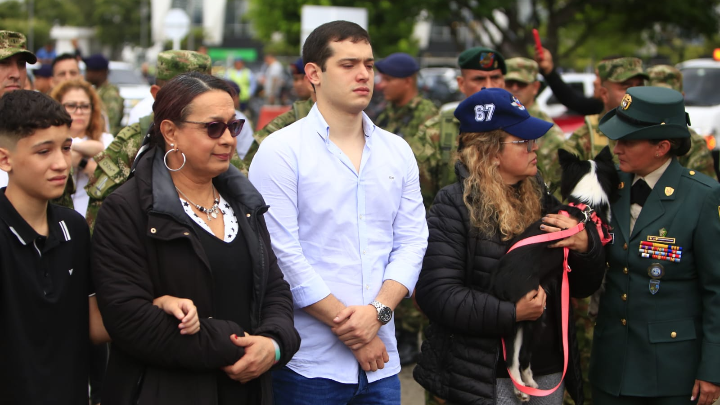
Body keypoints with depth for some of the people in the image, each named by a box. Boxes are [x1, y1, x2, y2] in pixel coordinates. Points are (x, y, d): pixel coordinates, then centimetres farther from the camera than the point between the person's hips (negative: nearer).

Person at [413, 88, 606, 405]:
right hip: (485, 376, -6)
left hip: (547, 371, 6)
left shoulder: (541, 199, 8)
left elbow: (584, 286, 12)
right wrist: (511, 313, -22)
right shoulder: (454, 206, -9)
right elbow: (435, 293, -19)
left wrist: (585, 245, -8)